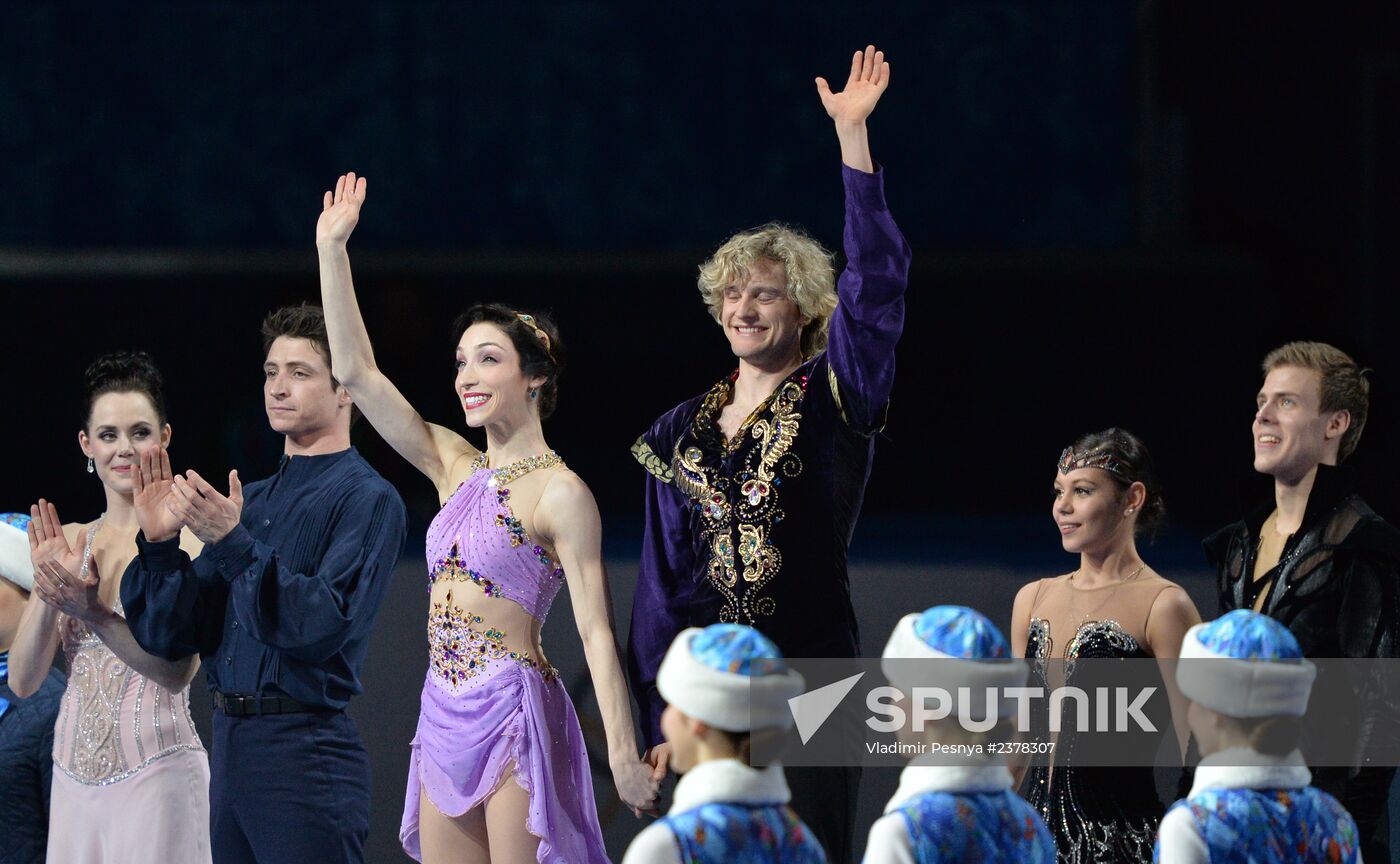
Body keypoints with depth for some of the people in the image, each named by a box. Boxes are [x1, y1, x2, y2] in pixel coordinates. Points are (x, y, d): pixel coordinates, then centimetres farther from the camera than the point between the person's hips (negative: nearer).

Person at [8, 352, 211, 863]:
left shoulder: (184, 538, -5)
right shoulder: (69, 543, 10)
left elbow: (179, 671, -17)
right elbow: (23, 680, 3)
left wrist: (91, 613, -29)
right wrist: (48, 591, -12)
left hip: (155, 776, -5)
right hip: (74, 778, 5)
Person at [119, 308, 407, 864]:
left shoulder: (366, 499, -5)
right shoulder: (251, 502, 17)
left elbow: (324, 627, -20)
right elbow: (171, 635, 12)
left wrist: (233, 544, -24)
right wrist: (159, 543, -4)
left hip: (306, 751, -7)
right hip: (230, 749, 7)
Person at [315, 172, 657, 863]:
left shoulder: (560, 492, -6)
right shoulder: (455, 468, 13)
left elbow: (595, 631, -10)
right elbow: (356, 372, 12)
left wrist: (623, 754, -17)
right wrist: (332, 250, 8)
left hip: (515, 714, -7)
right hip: (445, 718, 7)